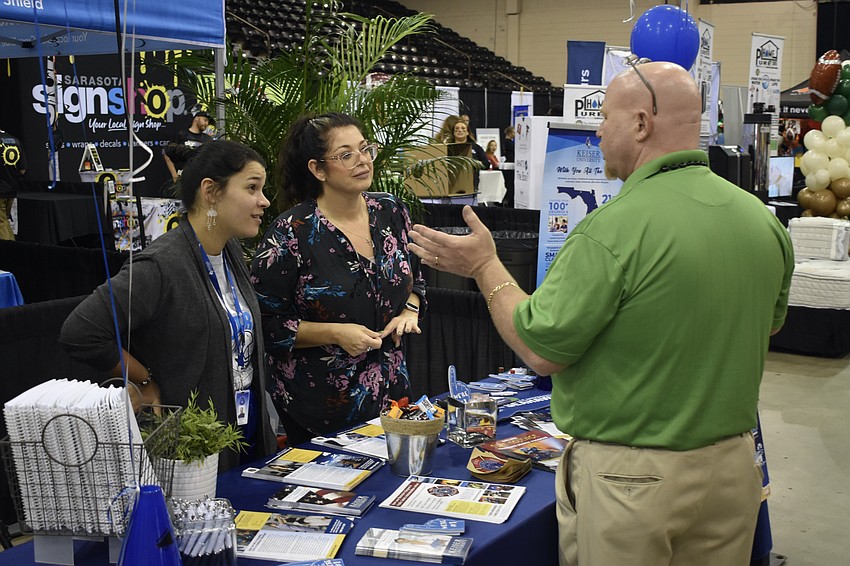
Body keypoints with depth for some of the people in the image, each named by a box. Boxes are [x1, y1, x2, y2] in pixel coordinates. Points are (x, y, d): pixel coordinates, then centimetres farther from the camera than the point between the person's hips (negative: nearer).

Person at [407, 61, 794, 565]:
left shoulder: (614, 228, -23)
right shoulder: (765, 221, -1)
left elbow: (541, 351, -18)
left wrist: (484, 266, -3)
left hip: (630, 480, -6)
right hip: (733, 466, 7)